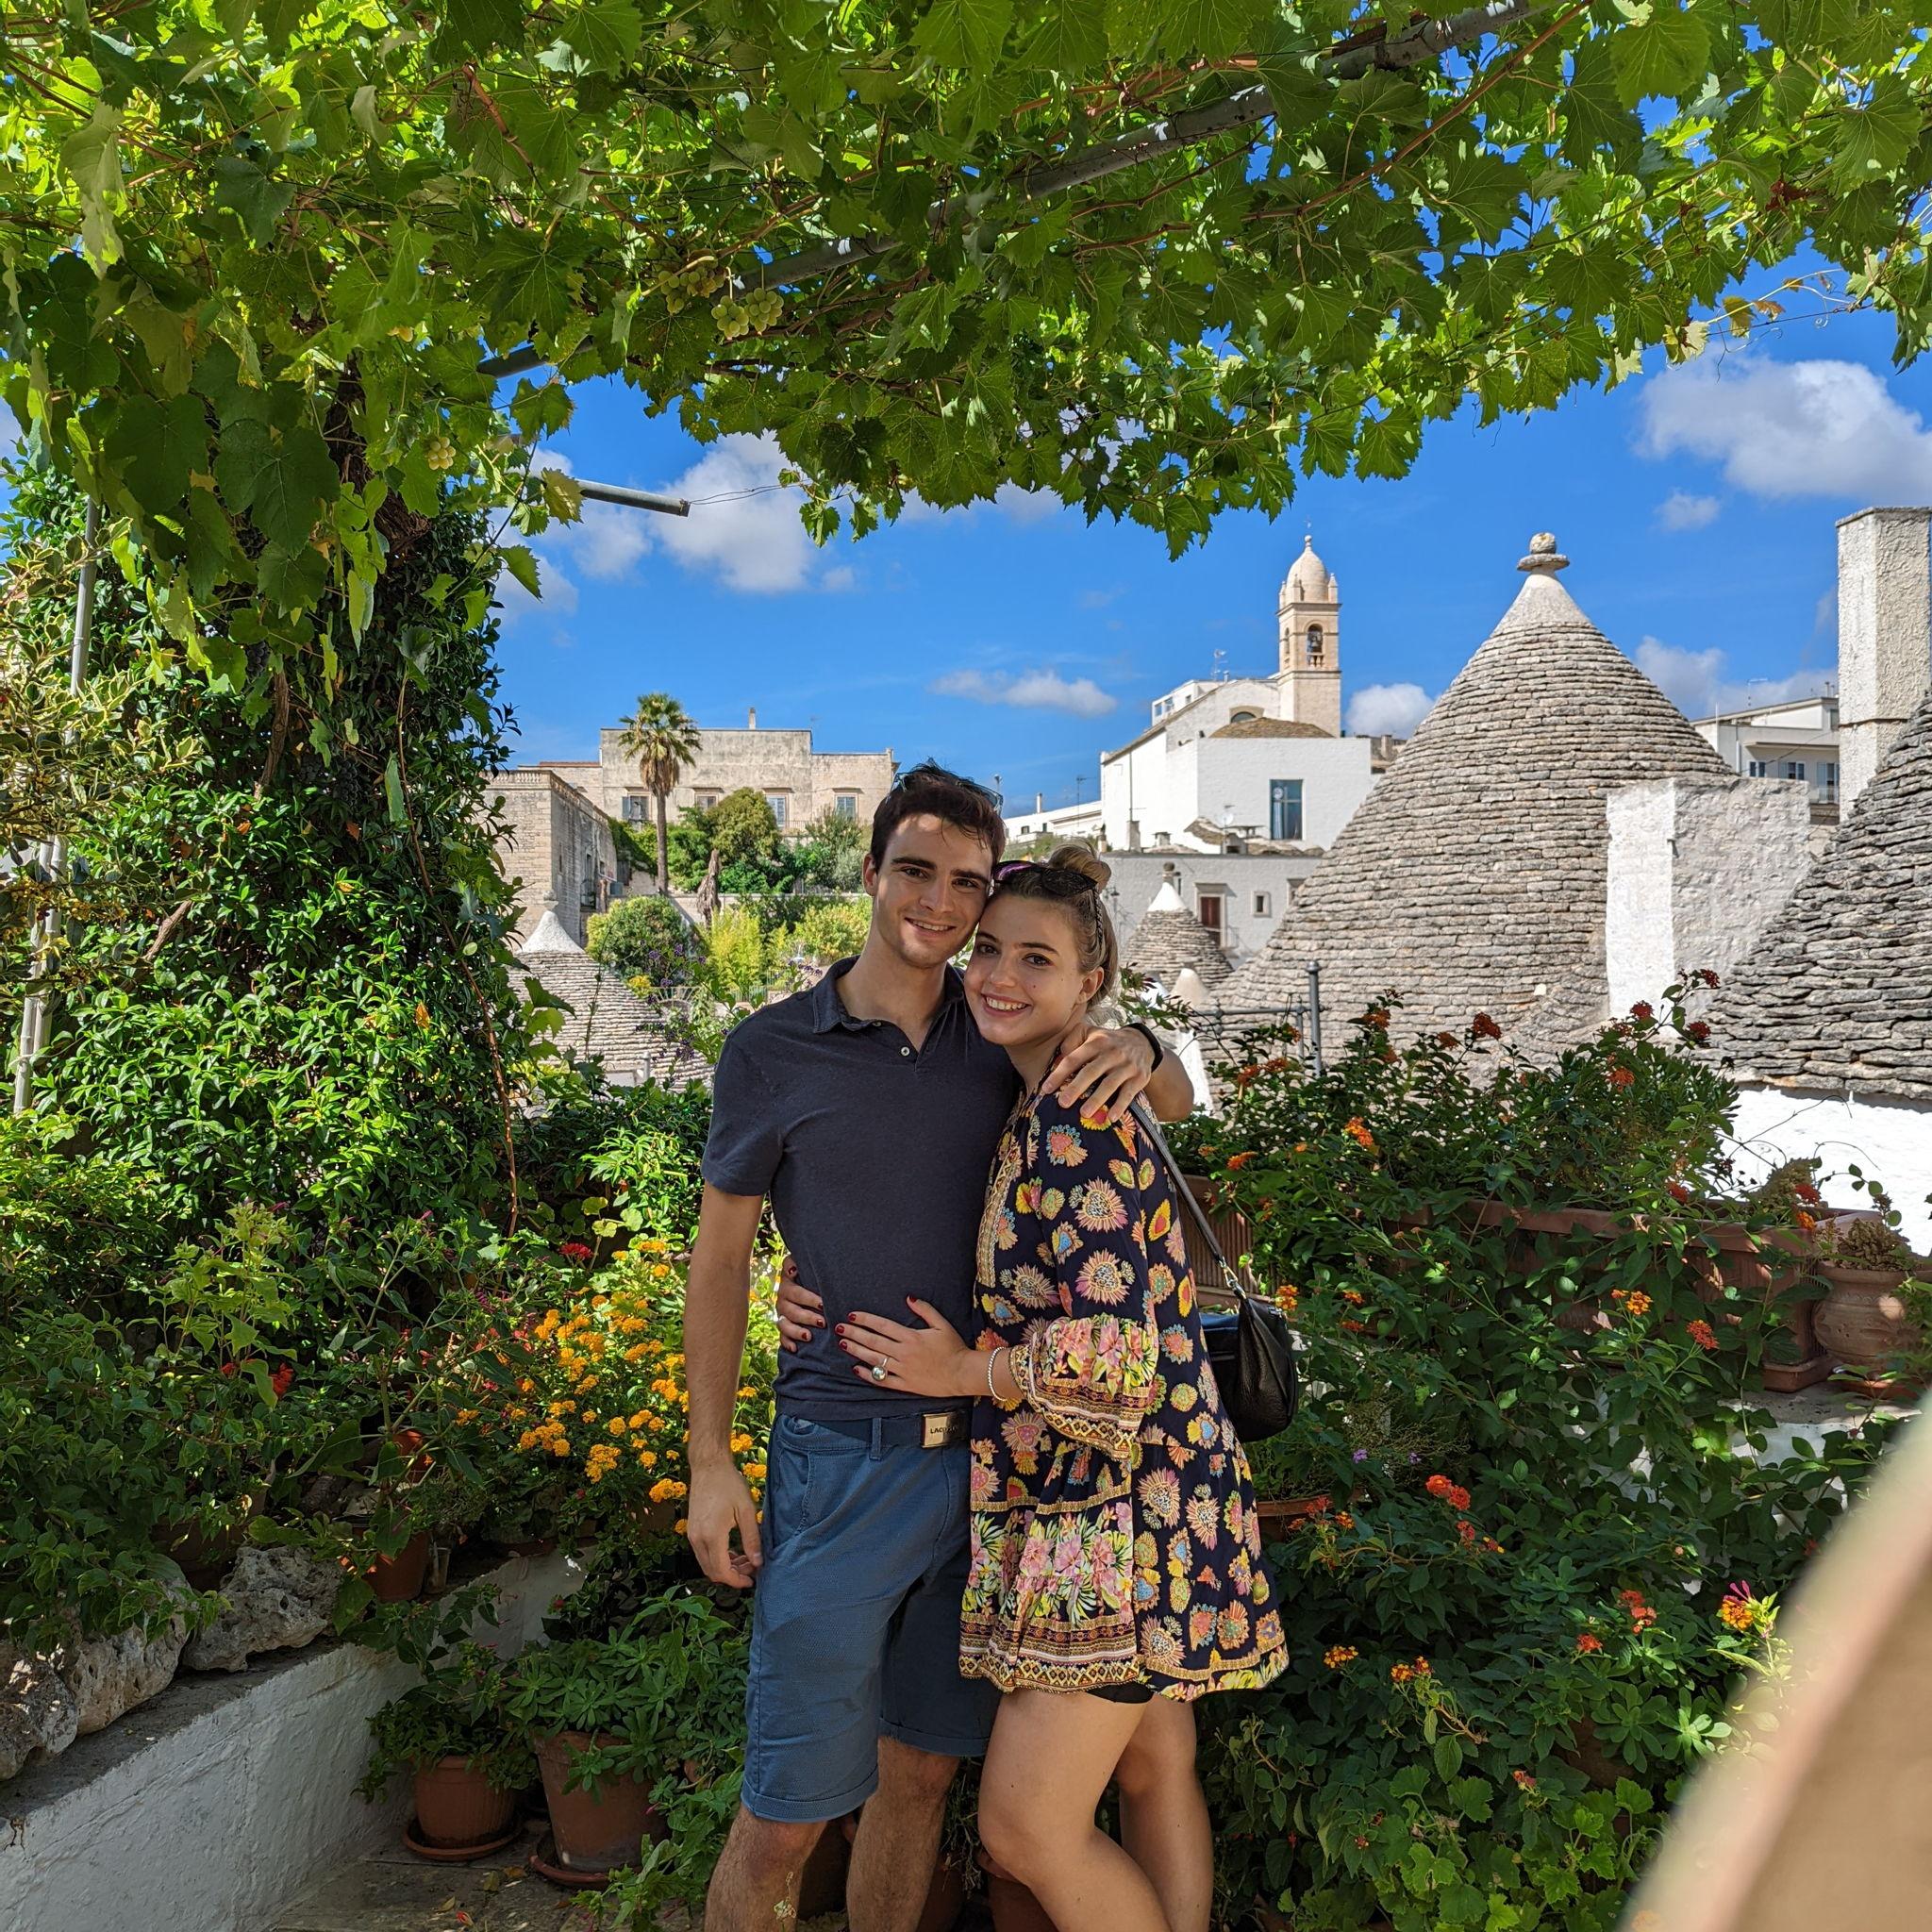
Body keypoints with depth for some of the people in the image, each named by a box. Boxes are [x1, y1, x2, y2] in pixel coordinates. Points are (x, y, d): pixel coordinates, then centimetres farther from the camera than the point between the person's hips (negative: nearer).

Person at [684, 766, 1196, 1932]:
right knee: (788, 1811, 1)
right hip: (842, 1455, -3)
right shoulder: (773, 1054, -4)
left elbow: (1176, 1104, 12)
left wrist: (1137, 1052, -13)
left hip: (984, 1452, 4)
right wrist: (710, 1463, -2)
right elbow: (721, 1259, 1)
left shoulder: (1000, 1034, 4)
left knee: (921, 1771, 16)